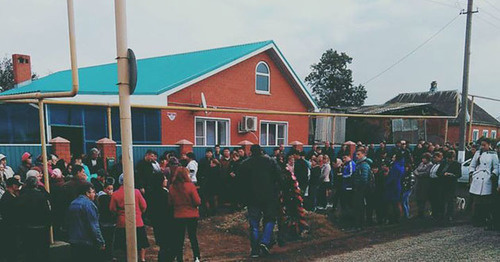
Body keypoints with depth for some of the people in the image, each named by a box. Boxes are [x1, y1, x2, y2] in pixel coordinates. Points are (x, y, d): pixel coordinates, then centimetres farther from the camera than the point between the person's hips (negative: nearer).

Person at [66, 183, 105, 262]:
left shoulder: (72, 204, 11)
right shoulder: (88, 204, -14)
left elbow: (69, 224, 18)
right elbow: (94, 226, -17)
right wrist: (101, 242, -12)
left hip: (74, 243, 8)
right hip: (88, 243, -8)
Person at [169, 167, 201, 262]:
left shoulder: (172, 187, -6)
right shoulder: (190, 185, -15)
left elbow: (170, 203, 1)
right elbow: (197, 202, -15)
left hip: (178, 216, 2)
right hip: (192, 216, -2)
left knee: (179, 238, 12)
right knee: (193, 237, 12)